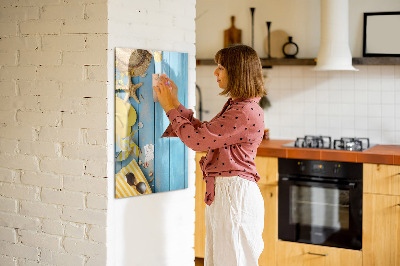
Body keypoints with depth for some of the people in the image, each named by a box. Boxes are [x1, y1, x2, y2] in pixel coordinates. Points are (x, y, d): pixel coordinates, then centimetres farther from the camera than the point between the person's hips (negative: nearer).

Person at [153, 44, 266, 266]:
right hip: (221, 192, 10)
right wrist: (175, 104, 14)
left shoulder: (246, 112, -20)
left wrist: (171, 108, -7)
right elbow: (203, 131, 17)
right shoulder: (235, 106, 14)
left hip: (235, 193, -10)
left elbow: (197, 139, -19)